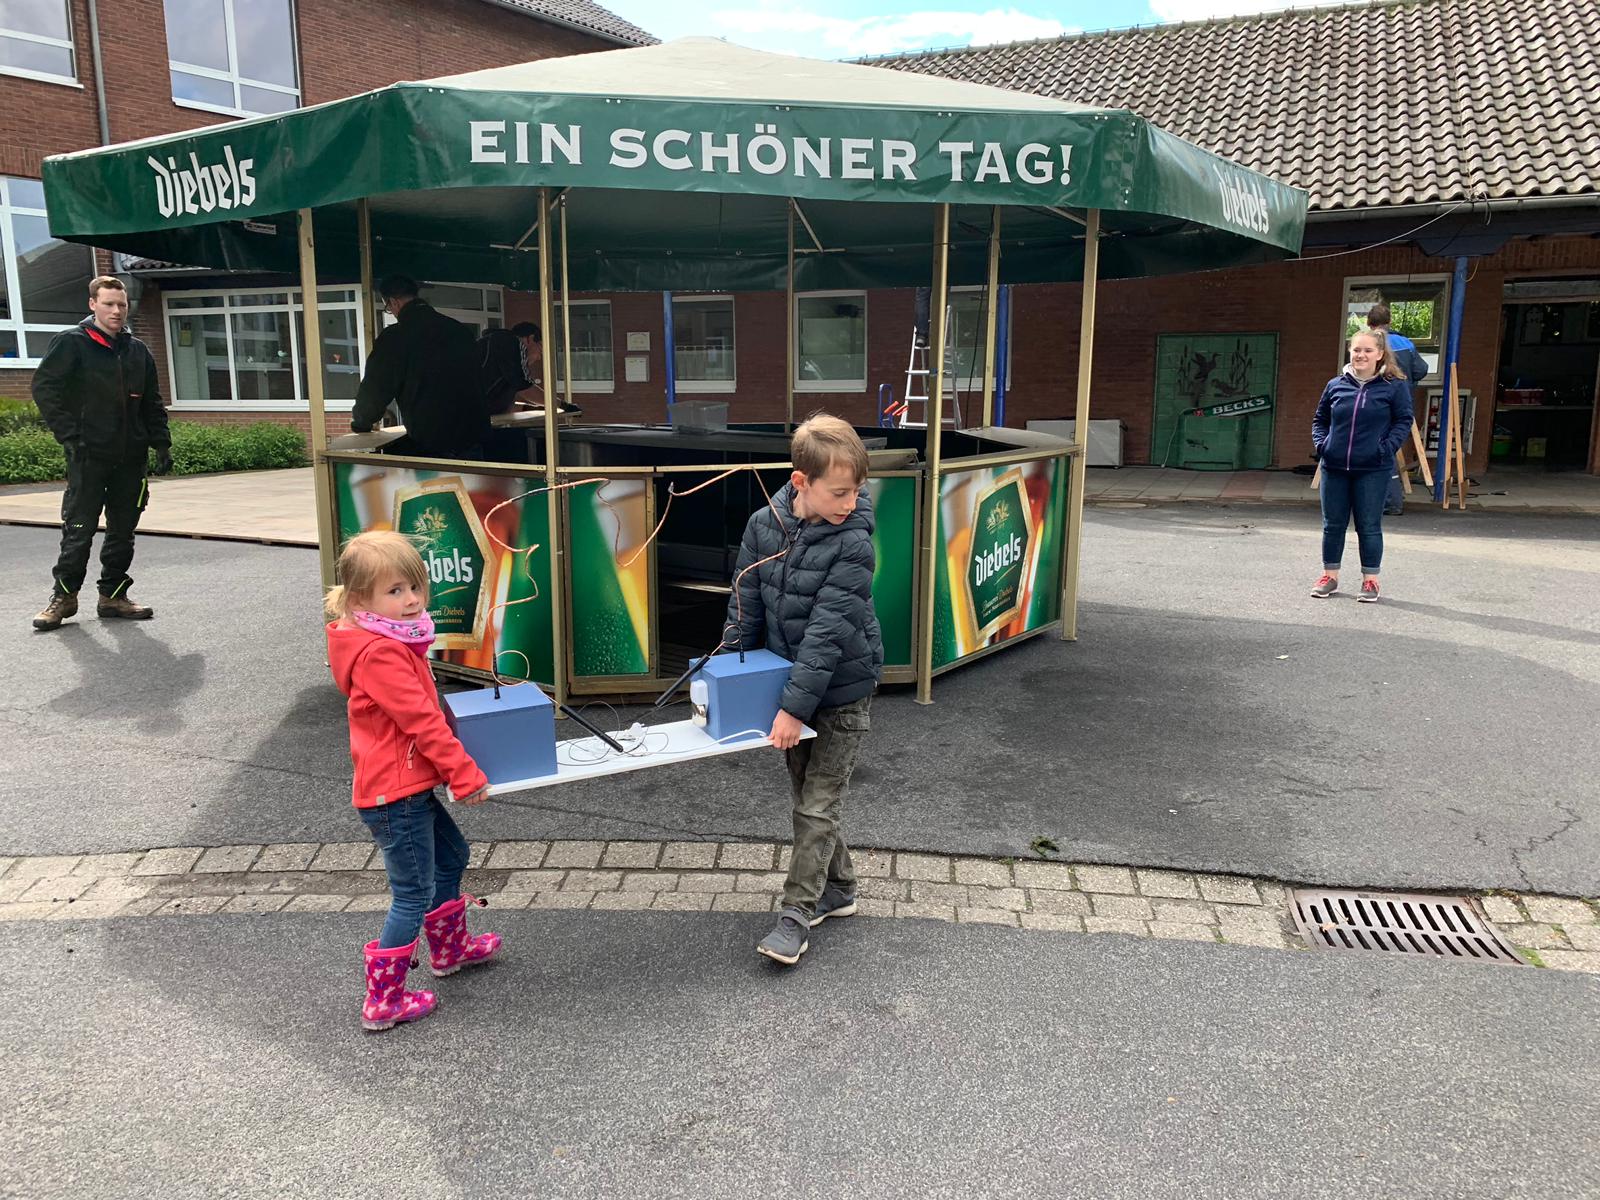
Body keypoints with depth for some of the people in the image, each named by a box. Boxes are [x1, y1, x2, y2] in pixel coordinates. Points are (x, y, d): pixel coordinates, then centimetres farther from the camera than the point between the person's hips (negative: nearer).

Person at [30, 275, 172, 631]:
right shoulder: (71, 343, -2)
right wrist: (69, 435, -14)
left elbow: (152, 403, 17)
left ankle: (113, 595, 19)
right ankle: (64, 596, 10)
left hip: (131, 458, 5)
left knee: (123, 531, 9)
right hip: (88, 455, -5)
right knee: (79, 530, -2)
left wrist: (161, 444, 8)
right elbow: (44, 388, -7)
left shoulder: (137, 350, 13)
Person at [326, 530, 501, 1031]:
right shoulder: (379, 653, -25)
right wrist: (466, 776, -20)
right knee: (414, 894, -1)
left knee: (451, 855, 26)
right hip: (394, 794, -11)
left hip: (410, 786, 11)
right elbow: (423, 721, -25)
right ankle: (383, 1000, 10)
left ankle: (450, 948, 46)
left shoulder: (395, 640, 8)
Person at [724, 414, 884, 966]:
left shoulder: (852, 543, -22)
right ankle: (838, 887, 35)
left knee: (817, 806, 1)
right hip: (790, 684, 6)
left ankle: (797, 911, 13)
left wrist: (796, 706, -26)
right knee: (807, 794, 17)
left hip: (841, 692, -5)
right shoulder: (764, 525, -8)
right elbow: (746, 606, 0)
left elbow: (828, 632, -25)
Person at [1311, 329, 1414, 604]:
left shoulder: (1394, 386, -3)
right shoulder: (1336, 384, 5)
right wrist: (1321, 443, -1)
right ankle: (1330, 575, 23)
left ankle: (1370, 580, 15)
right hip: (1334, 468, 3)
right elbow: (1320, 419, 14)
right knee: (1333, 524, 11)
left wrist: (1387, 448, -13)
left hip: (1372, 470, -3)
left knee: (1369, 526, 4)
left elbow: (1403, 421, -1)